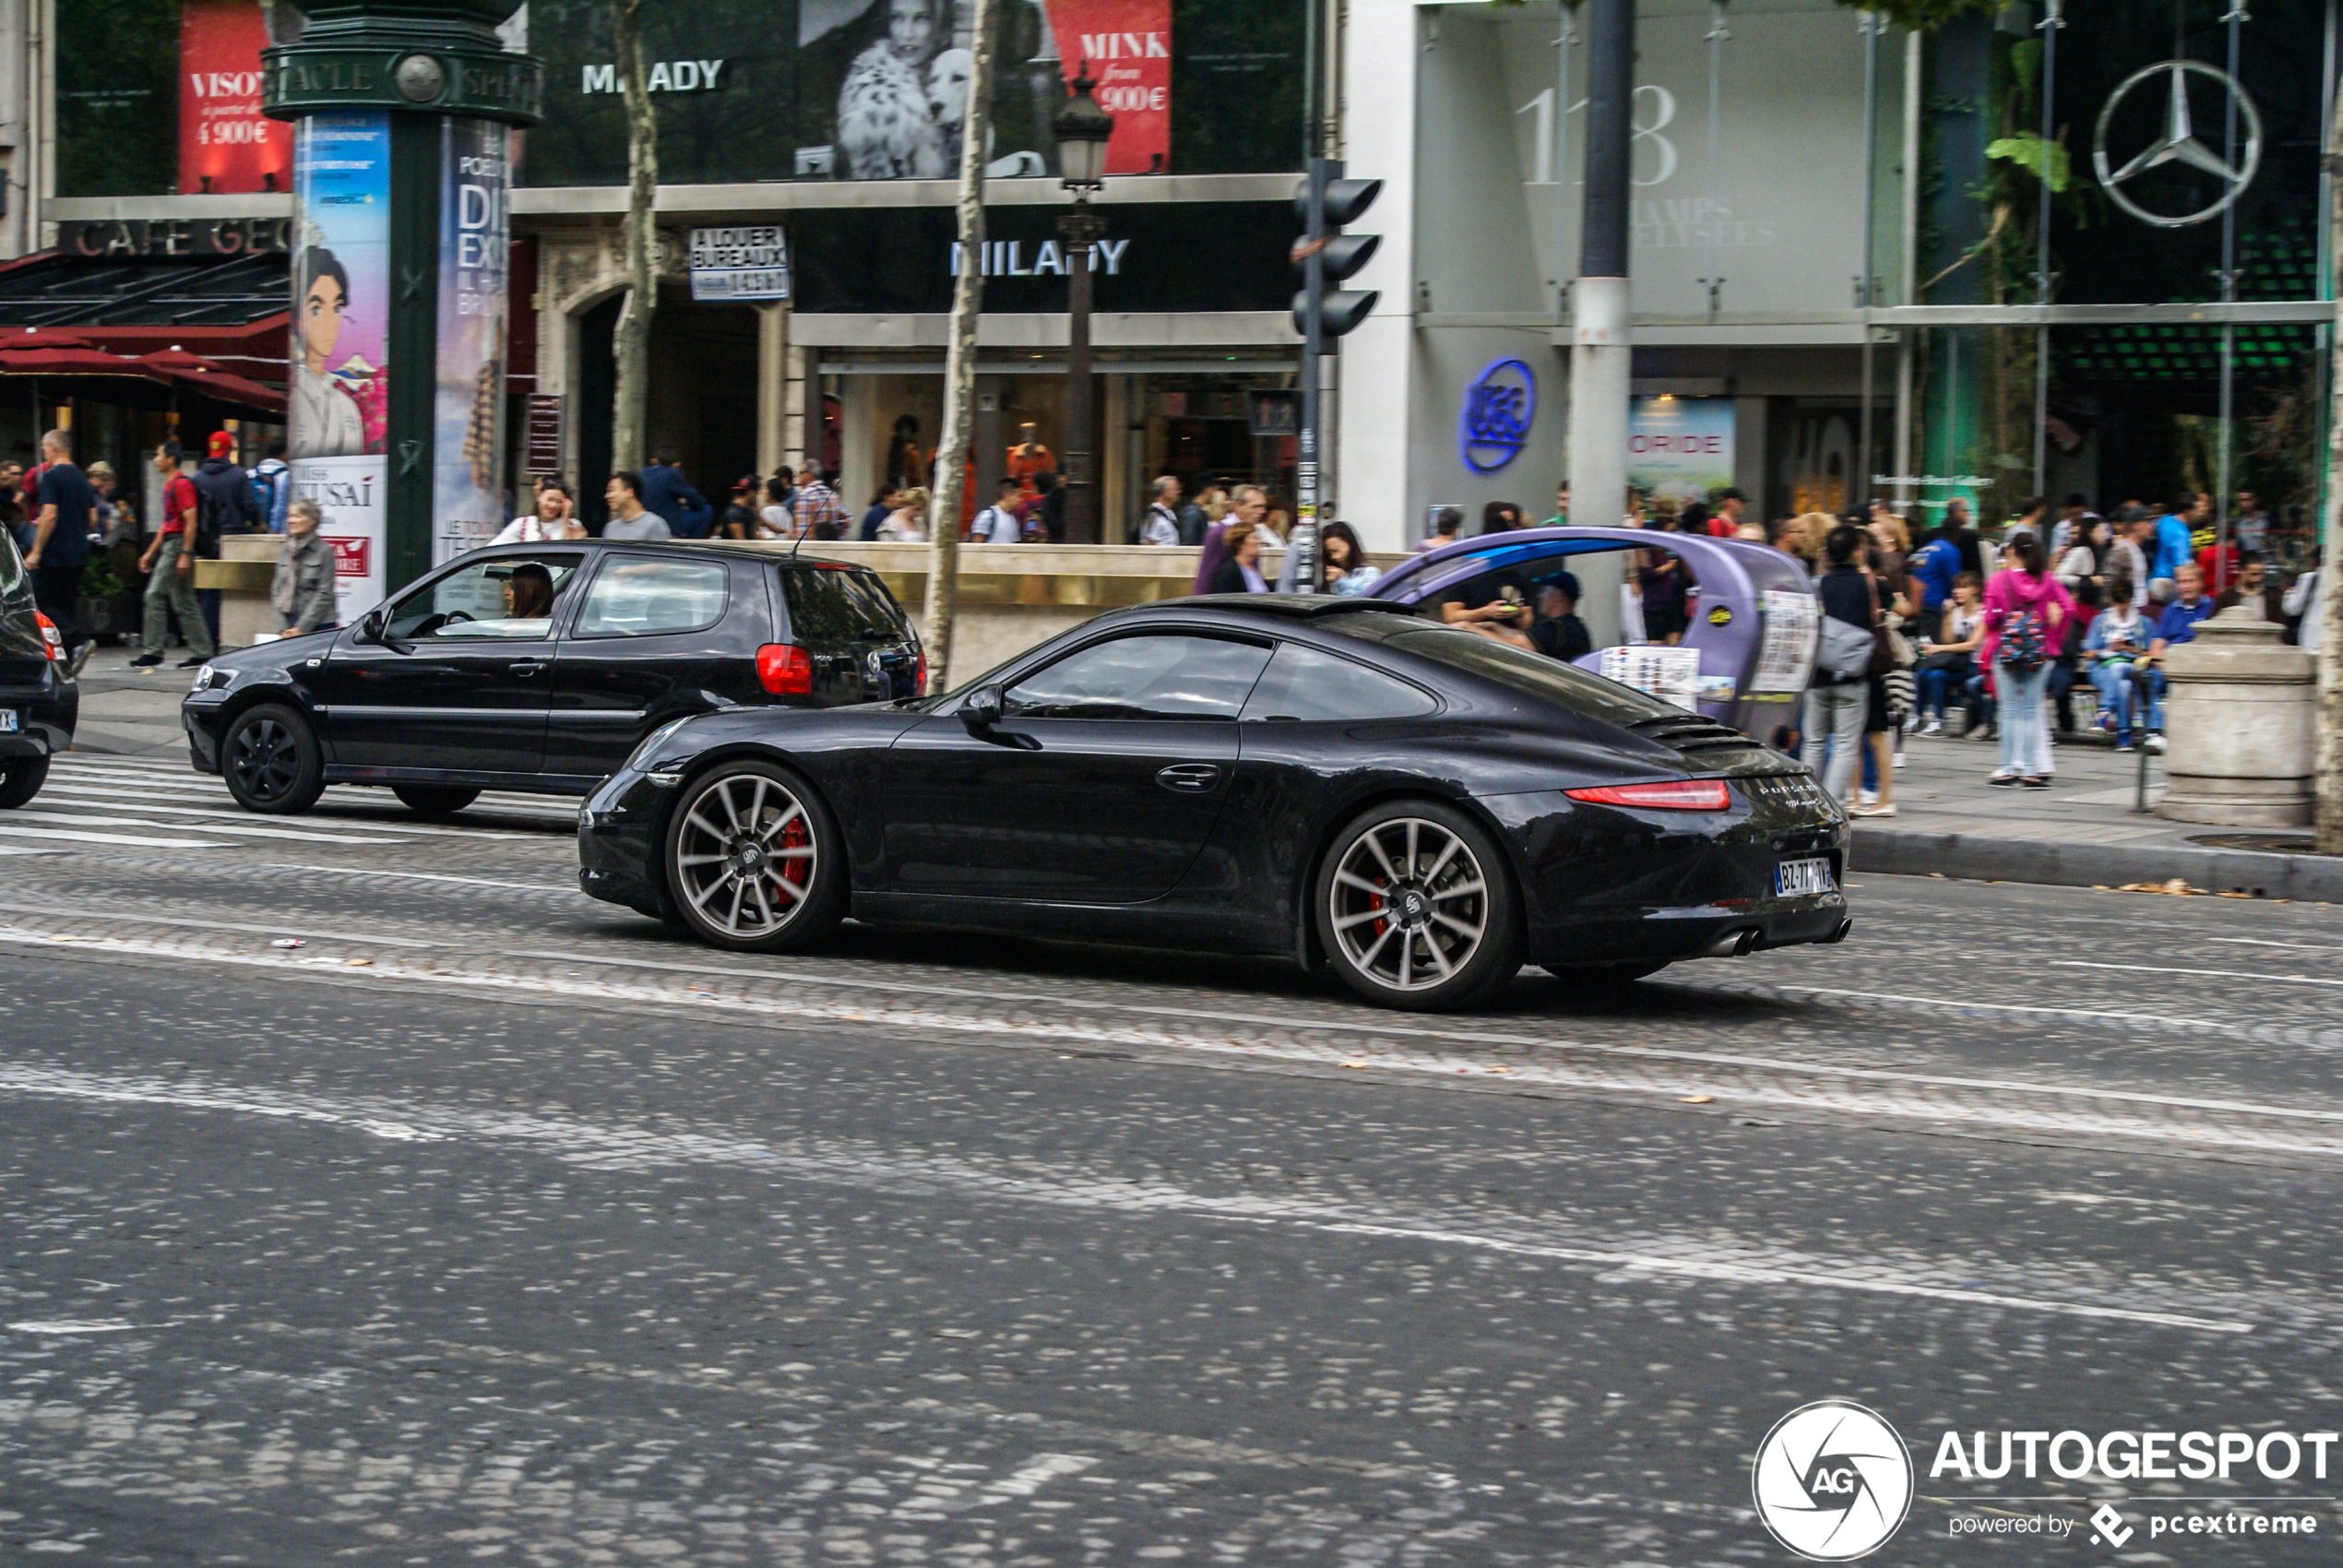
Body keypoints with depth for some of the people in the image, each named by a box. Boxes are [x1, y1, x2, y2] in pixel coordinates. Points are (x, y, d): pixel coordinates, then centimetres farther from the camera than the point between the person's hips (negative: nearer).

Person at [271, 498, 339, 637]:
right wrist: (282, 628, 0)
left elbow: (325, 594, -8)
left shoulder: (324, 551, -4)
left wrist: (301, 628, -11)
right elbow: (277, 590, 11)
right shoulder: (284, 551, 11)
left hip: (318, 627, -4)